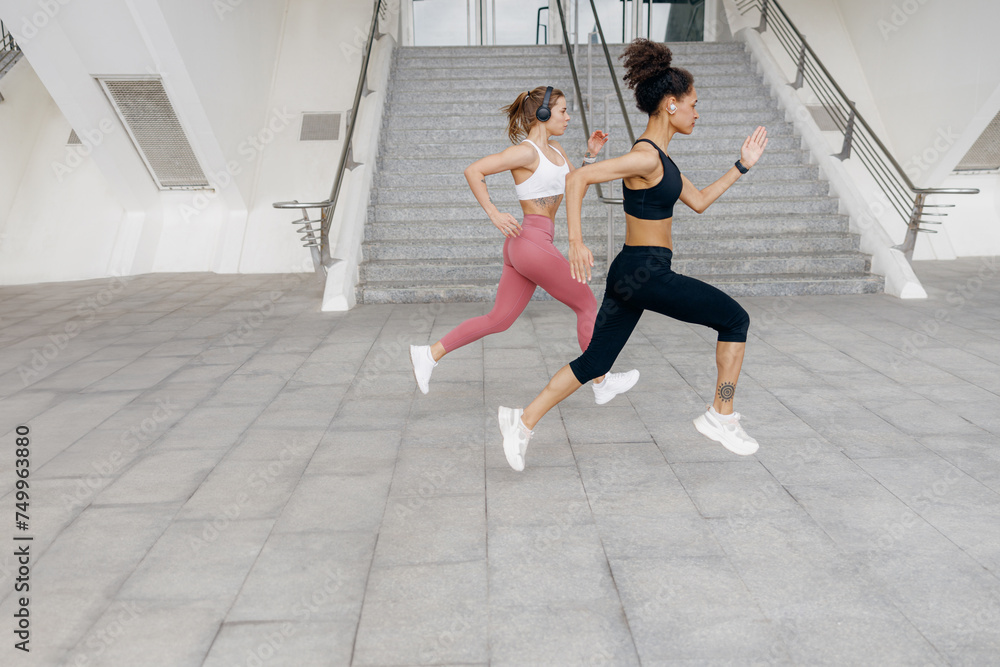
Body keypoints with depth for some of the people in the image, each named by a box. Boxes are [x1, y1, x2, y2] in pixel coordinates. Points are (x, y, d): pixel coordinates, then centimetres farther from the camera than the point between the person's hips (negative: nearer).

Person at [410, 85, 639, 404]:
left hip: (522, 247, 10)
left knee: (499, 320, 11)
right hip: (532, 243, -10)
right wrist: (494, 214, -17)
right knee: (588, 305, 5)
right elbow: (473, 171, -12)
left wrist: (591, 154, 10)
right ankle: (602, 383, 19)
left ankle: (429, 354, 14)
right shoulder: (526, 151, -10)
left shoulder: (555, 151, 17)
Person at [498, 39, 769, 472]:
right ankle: (721, 417, 15)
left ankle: (523, 422, 16)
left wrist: (742, 166, 21)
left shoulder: (659, 157, 16)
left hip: (632, 273, 10)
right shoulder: (645, 157, -15)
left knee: (594, 362, 13)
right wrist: (576, 242, -28)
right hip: (646, 274, -10)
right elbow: (577, 179, -23)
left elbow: (699, 201, 24)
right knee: (735, 320, 6)